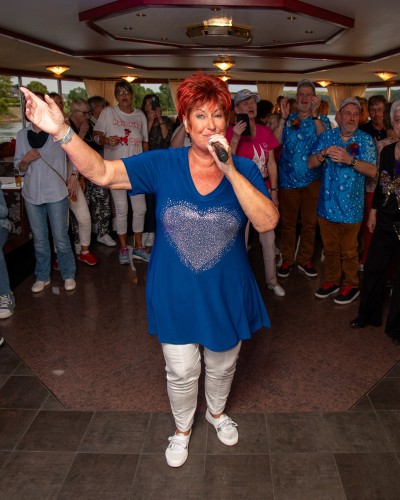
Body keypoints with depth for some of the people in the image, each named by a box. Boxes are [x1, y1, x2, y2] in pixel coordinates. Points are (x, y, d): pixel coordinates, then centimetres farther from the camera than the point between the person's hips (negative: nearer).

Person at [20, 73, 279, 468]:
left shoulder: (244, 169, -11)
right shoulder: (163, 165, -10)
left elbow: (267, 222, -25)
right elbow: (102, 172, -17)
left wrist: (229, 170, -32)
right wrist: (61, 131, -31)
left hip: (226, 295, 1)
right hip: (175, 295, 0)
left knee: (221, 365, 23)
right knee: (181, 371, 16)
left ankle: (217, 412, 57)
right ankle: (182, 428, 48)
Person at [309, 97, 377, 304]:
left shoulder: (365, 140, -4)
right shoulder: (326, 136, 4)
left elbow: (372, 171, -13)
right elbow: (311, 163, 0)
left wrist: (350, 159, -27)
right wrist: (324, 153, -20)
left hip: (350, 207, -3)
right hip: (326, 204, 3)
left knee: (348, 251, 9)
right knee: (330, 248, 16)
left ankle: (351, 285, 27)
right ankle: (332, 281, 34)